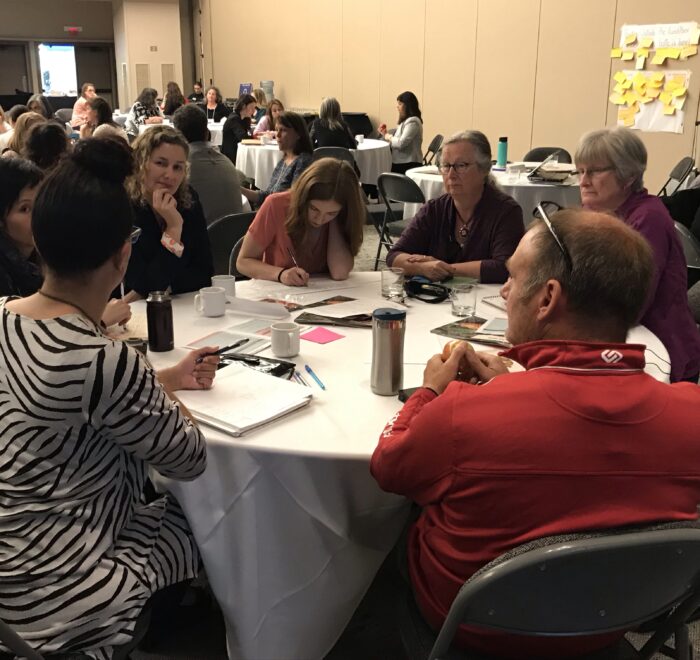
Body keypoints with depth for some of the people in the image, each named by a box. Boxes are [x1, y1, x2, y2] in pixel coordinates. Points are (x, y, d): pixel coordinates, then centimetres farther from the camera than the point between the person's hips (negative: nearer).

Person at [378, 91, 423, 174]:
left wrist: (389, 137, -6)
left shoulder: (413, 121, -15)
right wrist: (385, 134, 4)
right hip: (399, 163, 10)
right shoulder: (405, 120, 17)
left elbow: (401, 143, -23)